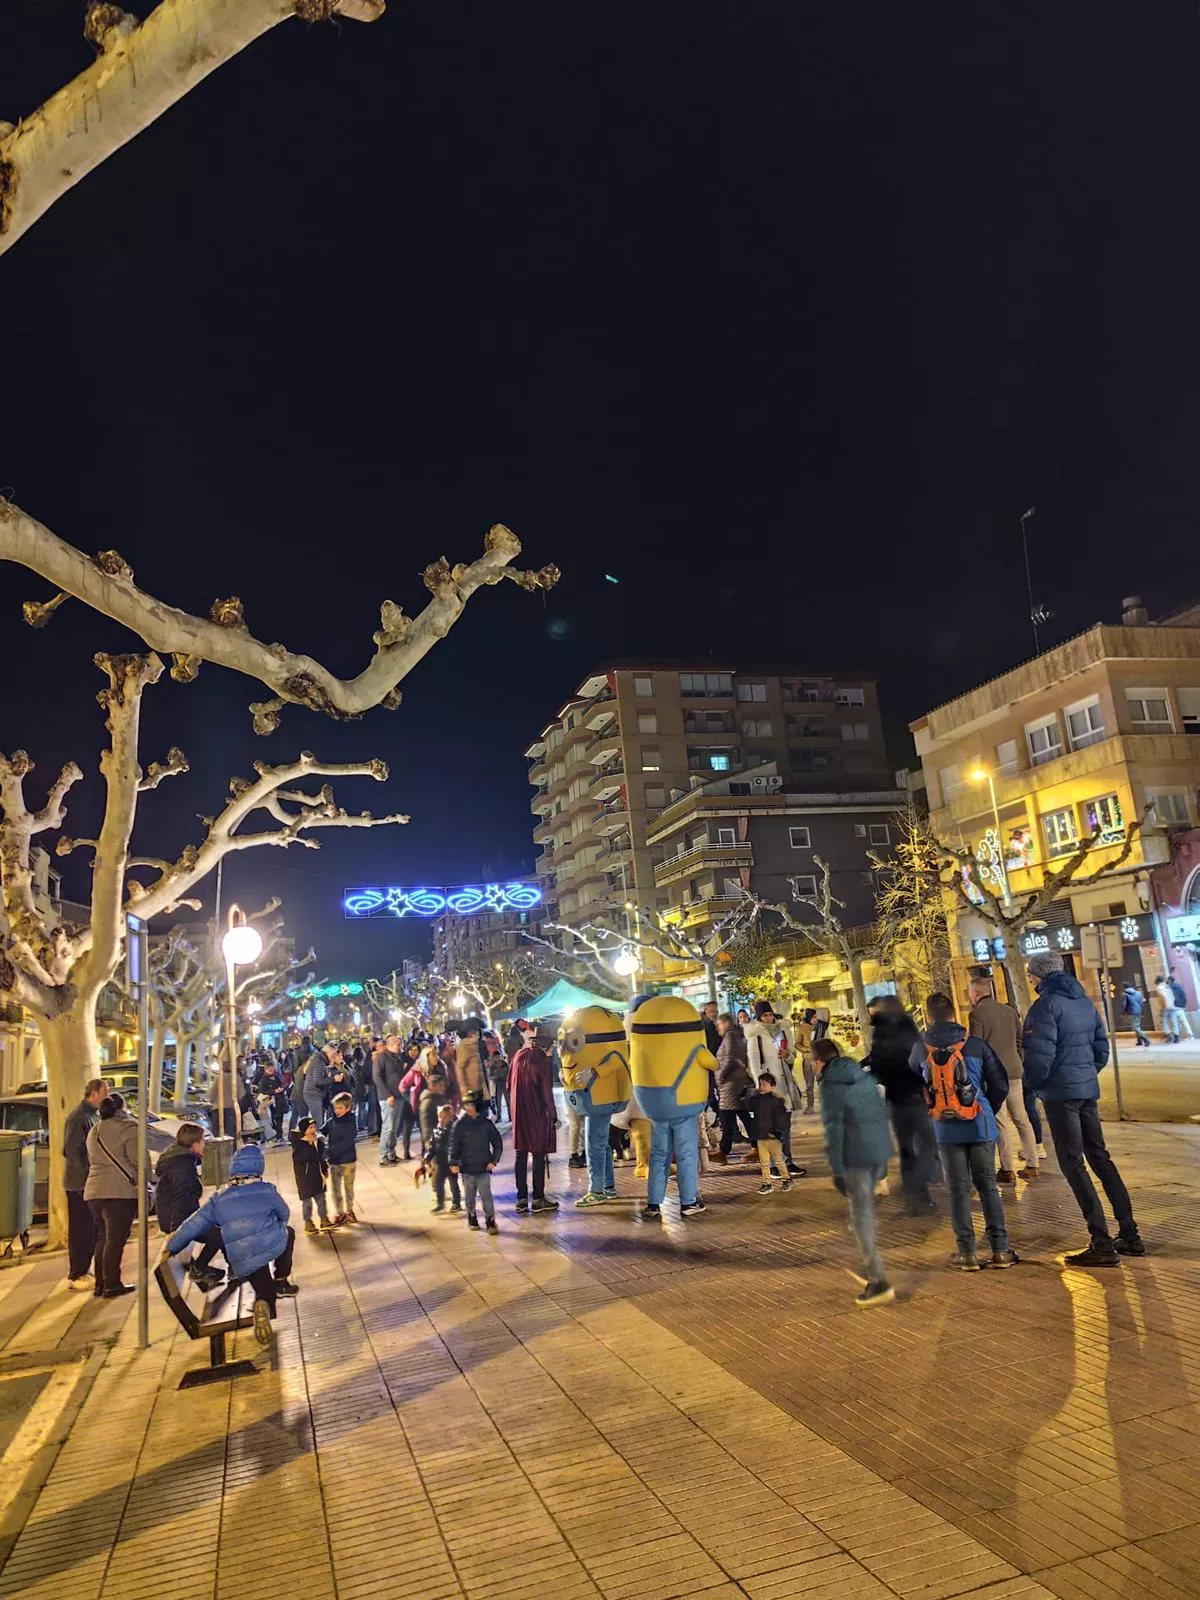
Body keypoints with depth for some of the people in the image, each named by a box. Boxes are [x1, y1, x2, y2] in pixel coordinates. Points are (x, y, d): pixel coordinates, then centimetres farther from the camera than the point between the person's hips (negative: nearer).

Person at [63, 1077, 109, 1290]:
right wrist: (86, 1176, -20)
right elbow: (72, 1151, -21)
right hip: (79, 1183, -9)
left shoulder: (94, 1115, 14)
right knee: (81, 1230, -3)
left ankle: (83, 1271, 23)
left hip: (91, 1183, 9)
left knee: (91, 1229, 14)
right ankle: (76, 1276, 5)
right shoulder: (79, 1117, -17)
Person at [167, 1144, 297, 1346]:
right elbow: (284, 1214, 20)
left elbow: (193, 1225, 12)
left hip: (243, 1261, 1)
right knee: (288, 1232, 31)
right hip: (273, 1245, -1)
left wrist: (171, 1246, 27)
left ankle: (263, 1303, -17)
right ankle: (281, 1281, 25)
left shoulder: (219, 1198, 9)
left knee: (264, 1290, 19)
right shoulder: (267, 1190, 5)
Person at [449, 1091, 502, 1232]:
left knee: (485, 1194, -5)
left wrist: (493, 1161, -1)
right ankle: (471, 1217, 32)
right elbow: (454, 1145, -4)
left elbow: (497, 1142, 4)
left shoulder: (486, 1123, -2)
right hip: (467, 1167, 1)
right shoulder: (459, 1125, -4)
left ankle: (490, 1220, 4)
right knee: (469, 1195, 12)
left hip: (484, 1167, -1)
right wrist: (454, 1163, -13)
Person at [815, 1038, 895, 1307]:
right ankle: (871, 1269, 30)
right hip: (881, 1151, 8)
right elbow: (882, 1110, 16)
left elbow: (834, 1130, -14)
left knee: (861, 1217, -1)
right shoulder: (864, 1077, 11)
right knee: (866, 1207, 21)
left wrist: (837, 1171, -11)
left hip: (857, 1157, -8)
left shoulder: (831, 1087, -11)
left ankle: (879, 1282, -2)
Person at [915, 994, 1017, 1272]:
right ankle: (1001, 1250, 13)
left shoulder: (921, 1048, -2)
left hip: (946, 1130, 0)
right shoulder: (976, 1045, -4)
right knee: (988, 1186, 11)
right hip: (980, 1125, 0)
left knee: (958, 1189, 8)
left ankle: (967, 1253, 9)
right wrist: (989, 1112, 14)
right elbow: (1000, 1084, 0)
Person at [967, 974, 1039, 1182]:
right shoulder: (1008, 1010, 12)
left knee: (1001, 1122, -2)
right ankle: (1031, 1166, 15)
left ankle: (1007, 1170, 0)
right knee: (1021, 1119, 12)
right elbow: (1020, 1041, 15)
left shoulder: (977, 1013, -9)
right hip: (1014, 1071, 6)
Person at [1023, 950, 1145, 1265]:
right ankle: (1129, 1234, 19)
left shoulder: (1046, 1005, -13)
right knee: (1100, 1157, 15)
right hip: (1088, 1089, 8)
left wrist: (1032, 1083, -2)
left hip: (1060, 1092, -8)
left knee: (1072, 1164, -3)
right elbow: (1101, 1049, 15)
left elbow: (1040, 1055, -19)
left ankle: (1102, 1244, -5)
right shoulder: (1085, 1002, 12)